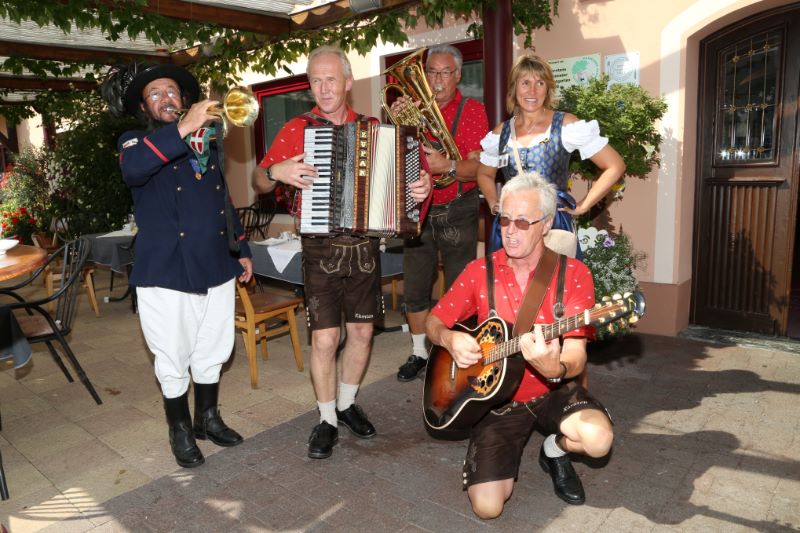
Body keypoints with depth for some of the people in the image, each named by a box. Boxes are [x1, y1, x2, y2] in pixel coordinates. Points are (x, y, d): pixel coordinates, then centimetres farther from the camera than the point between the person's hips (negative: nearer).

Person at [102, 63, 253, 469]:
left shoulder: (207, 142, 15)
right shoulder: (136, 143, 0)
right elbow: (133, 169, -27)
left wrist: (242, 249, 18)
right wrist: (183, 129, -35)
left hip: (217, 268, 4)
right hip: (166, 272, -4)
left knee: (211, 353, 15)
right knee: (173, 360, 7)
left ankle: (208, 418, 34)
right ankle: (180, 430, 27)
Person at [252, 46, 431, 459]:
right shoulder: (296, 129, 0)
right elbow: (259, 181, 2)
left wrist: (421, 185, -8)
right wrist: (275, 171, -20)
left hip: (365, 246, 3)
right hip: (321, 248, -3)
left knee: (362, 332, 11)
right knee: (324, 338, -3)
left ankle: (347, 403, 33)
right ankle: (327, 419, 18)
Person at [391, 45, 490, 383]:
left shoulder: (471, 110, -3)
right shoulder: (415, 108, 9)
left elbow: (479, 167, -13)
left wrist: (448, 166, -32)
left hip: (457, 211, -4)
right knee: (414, 288, 10)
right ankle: (419, 353, 26)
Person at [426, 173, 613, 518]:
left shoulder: (573, 274, -10)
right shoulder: (479, 271, -4)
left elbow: (576, 357, -16)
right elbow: (433, 322, 4)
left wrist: (555, 368, -40)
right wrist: (449, 339, -19)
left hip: (552, 391, 0)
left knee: (598, 440, -31)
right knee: (487, 506, -13)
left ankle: (555, 450, 7)